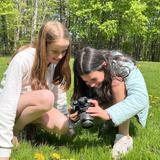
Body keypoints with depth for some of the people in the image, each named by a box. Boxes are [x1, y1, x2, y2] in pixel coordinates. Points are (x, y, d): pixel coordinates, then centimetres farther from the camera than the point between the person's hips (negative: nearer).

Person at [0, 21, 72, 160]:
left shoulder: (58, 63, -10)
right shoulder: (22, 60, -30)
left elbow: (60, 100, -4)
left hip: (31, 107, 6)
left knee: (62, 126, -21)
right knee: (46, 97, -34)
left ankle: (28, 123, 6)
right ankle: (14, 130, -9)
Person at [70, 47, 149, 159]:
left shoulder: (123, 66, -37)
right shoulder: (90, 76, -24)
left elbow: (141, 98, -46)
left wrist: (108, 114, -56)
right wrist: (77, 112, -45)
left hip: (133, 102, -4)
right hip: (109, 100, 5)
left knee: (116, 82, -35)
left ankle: (125, 137, -30)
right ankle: (109, 124, 3)